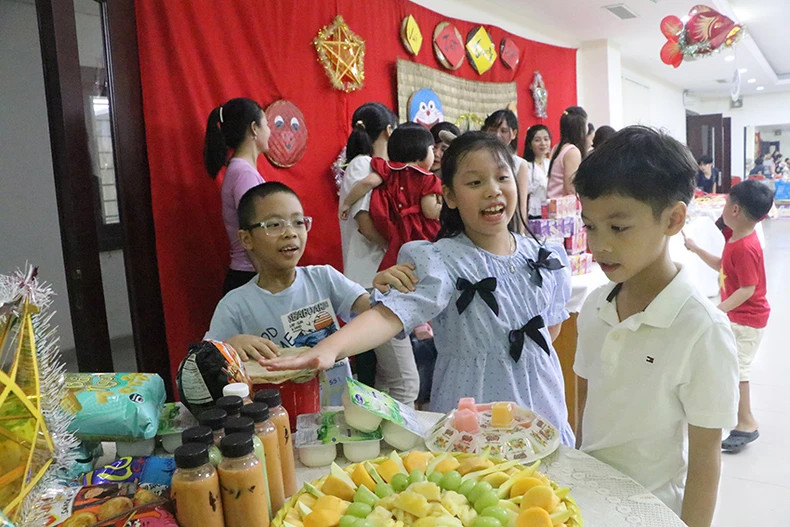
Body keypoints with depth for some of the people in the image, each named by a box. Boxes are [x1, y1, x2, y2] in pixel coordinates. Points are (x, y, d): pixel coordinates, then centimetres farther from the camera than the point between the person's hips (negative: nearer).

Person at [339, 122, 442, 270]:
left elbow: (368, 182, -12)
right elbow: (430, 212, -12)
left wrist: (346, 204, -2)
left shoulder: (389, 170, 4)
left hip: (397, 241, 3)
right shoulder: (427, 179, -3)